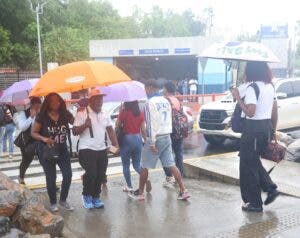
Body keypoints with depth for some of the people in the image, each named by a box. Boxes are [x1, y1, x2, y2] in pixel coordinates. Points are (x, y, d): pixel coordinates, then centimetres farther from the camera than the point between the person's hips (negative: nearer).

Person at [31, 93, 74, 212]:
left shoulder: (65, 114, -4)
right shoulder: (42, 116, -11)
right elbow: (33, 133, -7)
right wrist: (44, 139, -25)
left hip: (62, 150, 3)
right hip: (47, 151, -3)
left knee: (68, 175, -2)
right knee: (51, 178, 5)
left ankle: (63, 200, 20)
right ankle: (53, 203, 24)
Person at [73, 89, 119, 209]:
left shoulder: (105, 115, 11)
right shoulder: (82, 113, -7)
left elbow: (110, 130, 14)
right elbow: (74, 132, -8)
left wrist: (116, 145, 3)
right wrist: (85, 125, -24)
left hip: (102, 150, 6)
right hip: (86, 150, -6)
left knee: (100, 175, 7)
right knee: (91, 173, -15)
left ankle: (96, 197, 25)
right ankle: (86, 195, 10)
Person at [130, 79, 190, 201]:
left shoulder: (151, 102, -14)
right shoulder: (165, 101, 11)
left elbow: (152, 124, -18)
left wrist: (152, 143, -18)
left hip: (156, 138, -7)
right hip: (167, 137, 7)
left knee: (144, 167, 6)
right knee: (171, 165, 8)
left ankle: (140, 193, 17)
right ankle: (183, 191, 4)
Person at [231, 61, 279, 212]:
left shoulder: (252, 88, -16)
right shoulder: (270, 87, 9)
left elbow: (250, 112, -23)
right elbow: (274, 112, 13)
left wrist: (238, 98, -15)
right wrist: (273, 130, 21)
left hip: (254, 128, -8)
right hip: (267, 126, 8)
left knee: (248, 165, 4)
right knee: (254, 161, 23)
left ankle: (255, 203, 10)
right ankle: (270, 188, 15)